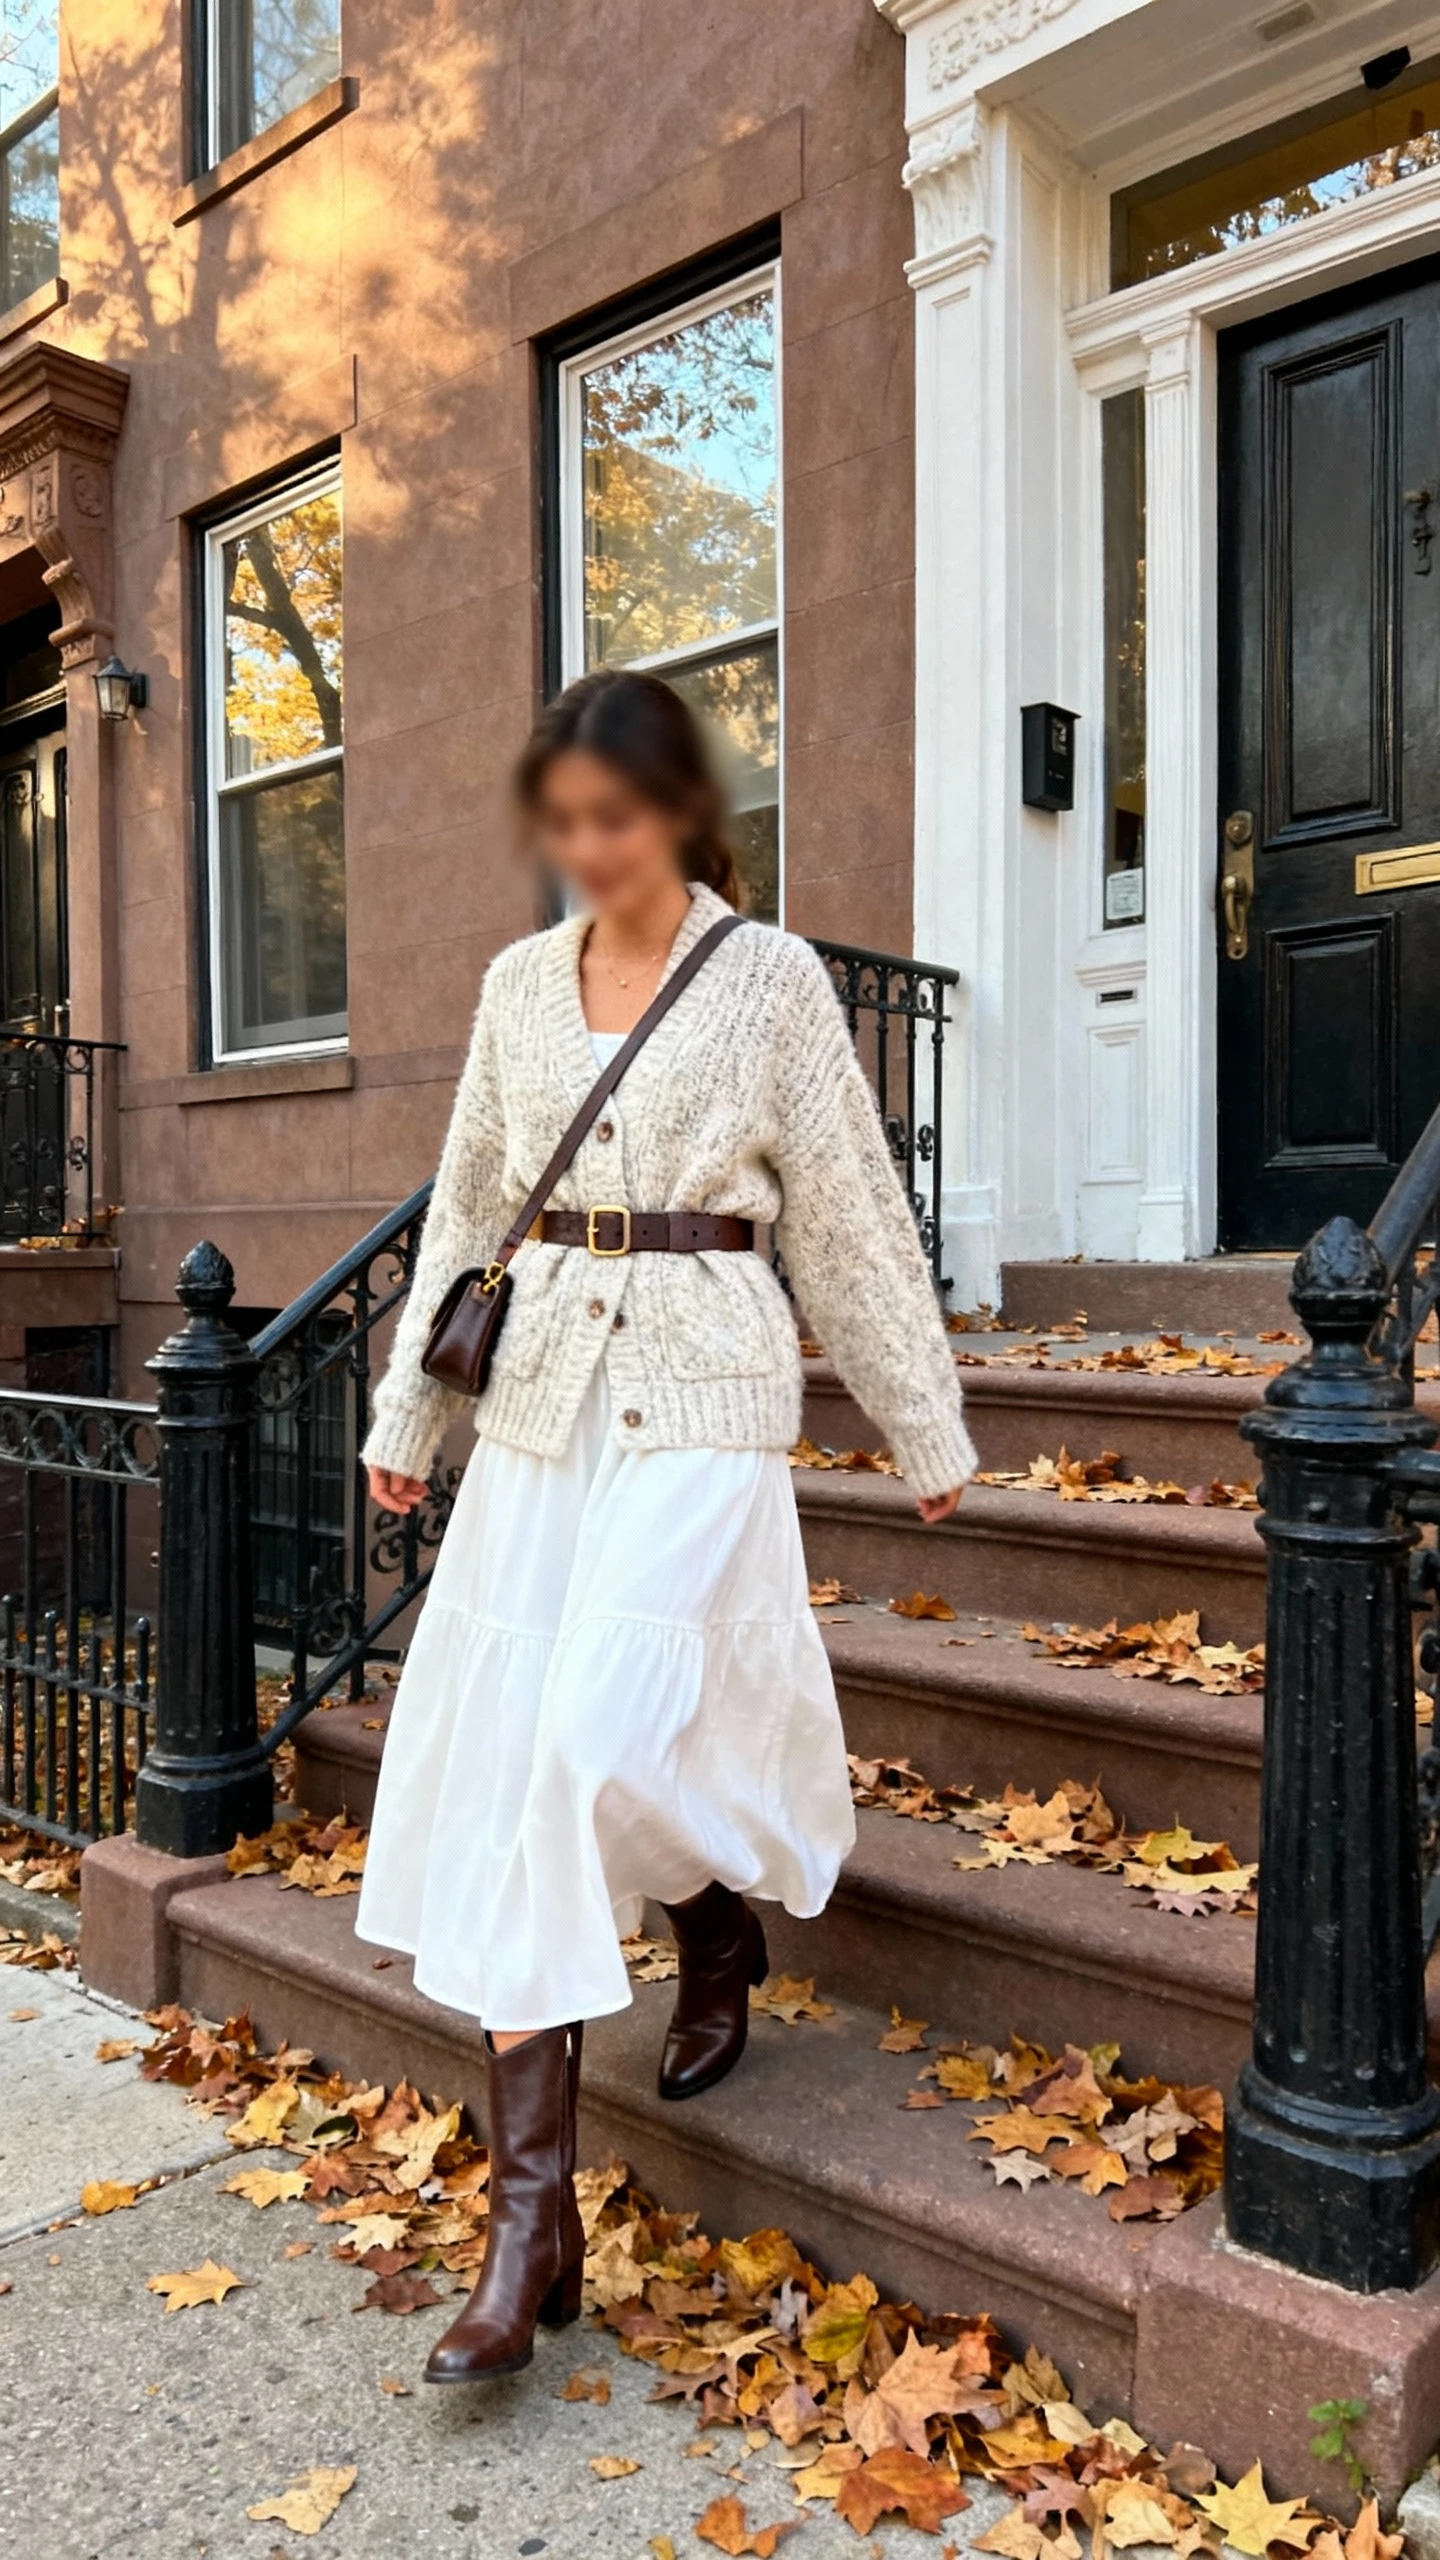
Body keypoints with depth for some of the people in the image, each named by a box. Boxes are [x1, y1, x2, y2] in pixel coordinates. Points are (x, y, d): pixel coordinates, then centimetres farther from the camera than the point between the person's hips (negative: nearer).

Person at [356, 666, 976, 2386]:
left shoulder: (771, 978, -1)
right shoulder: (518, 983, 11)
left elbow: (849, 1215, 2)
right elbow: (466, 1207, 15)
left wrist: (925, 1428, 5)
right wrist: (405, 1413, 14)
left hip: (701, 1401, -4)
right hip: (540, 1392, 5)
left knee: (604, 1739, -13)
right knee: (498, 1768, 2)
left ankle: (724, 1922, 26)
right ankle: (531, 2216, 17)